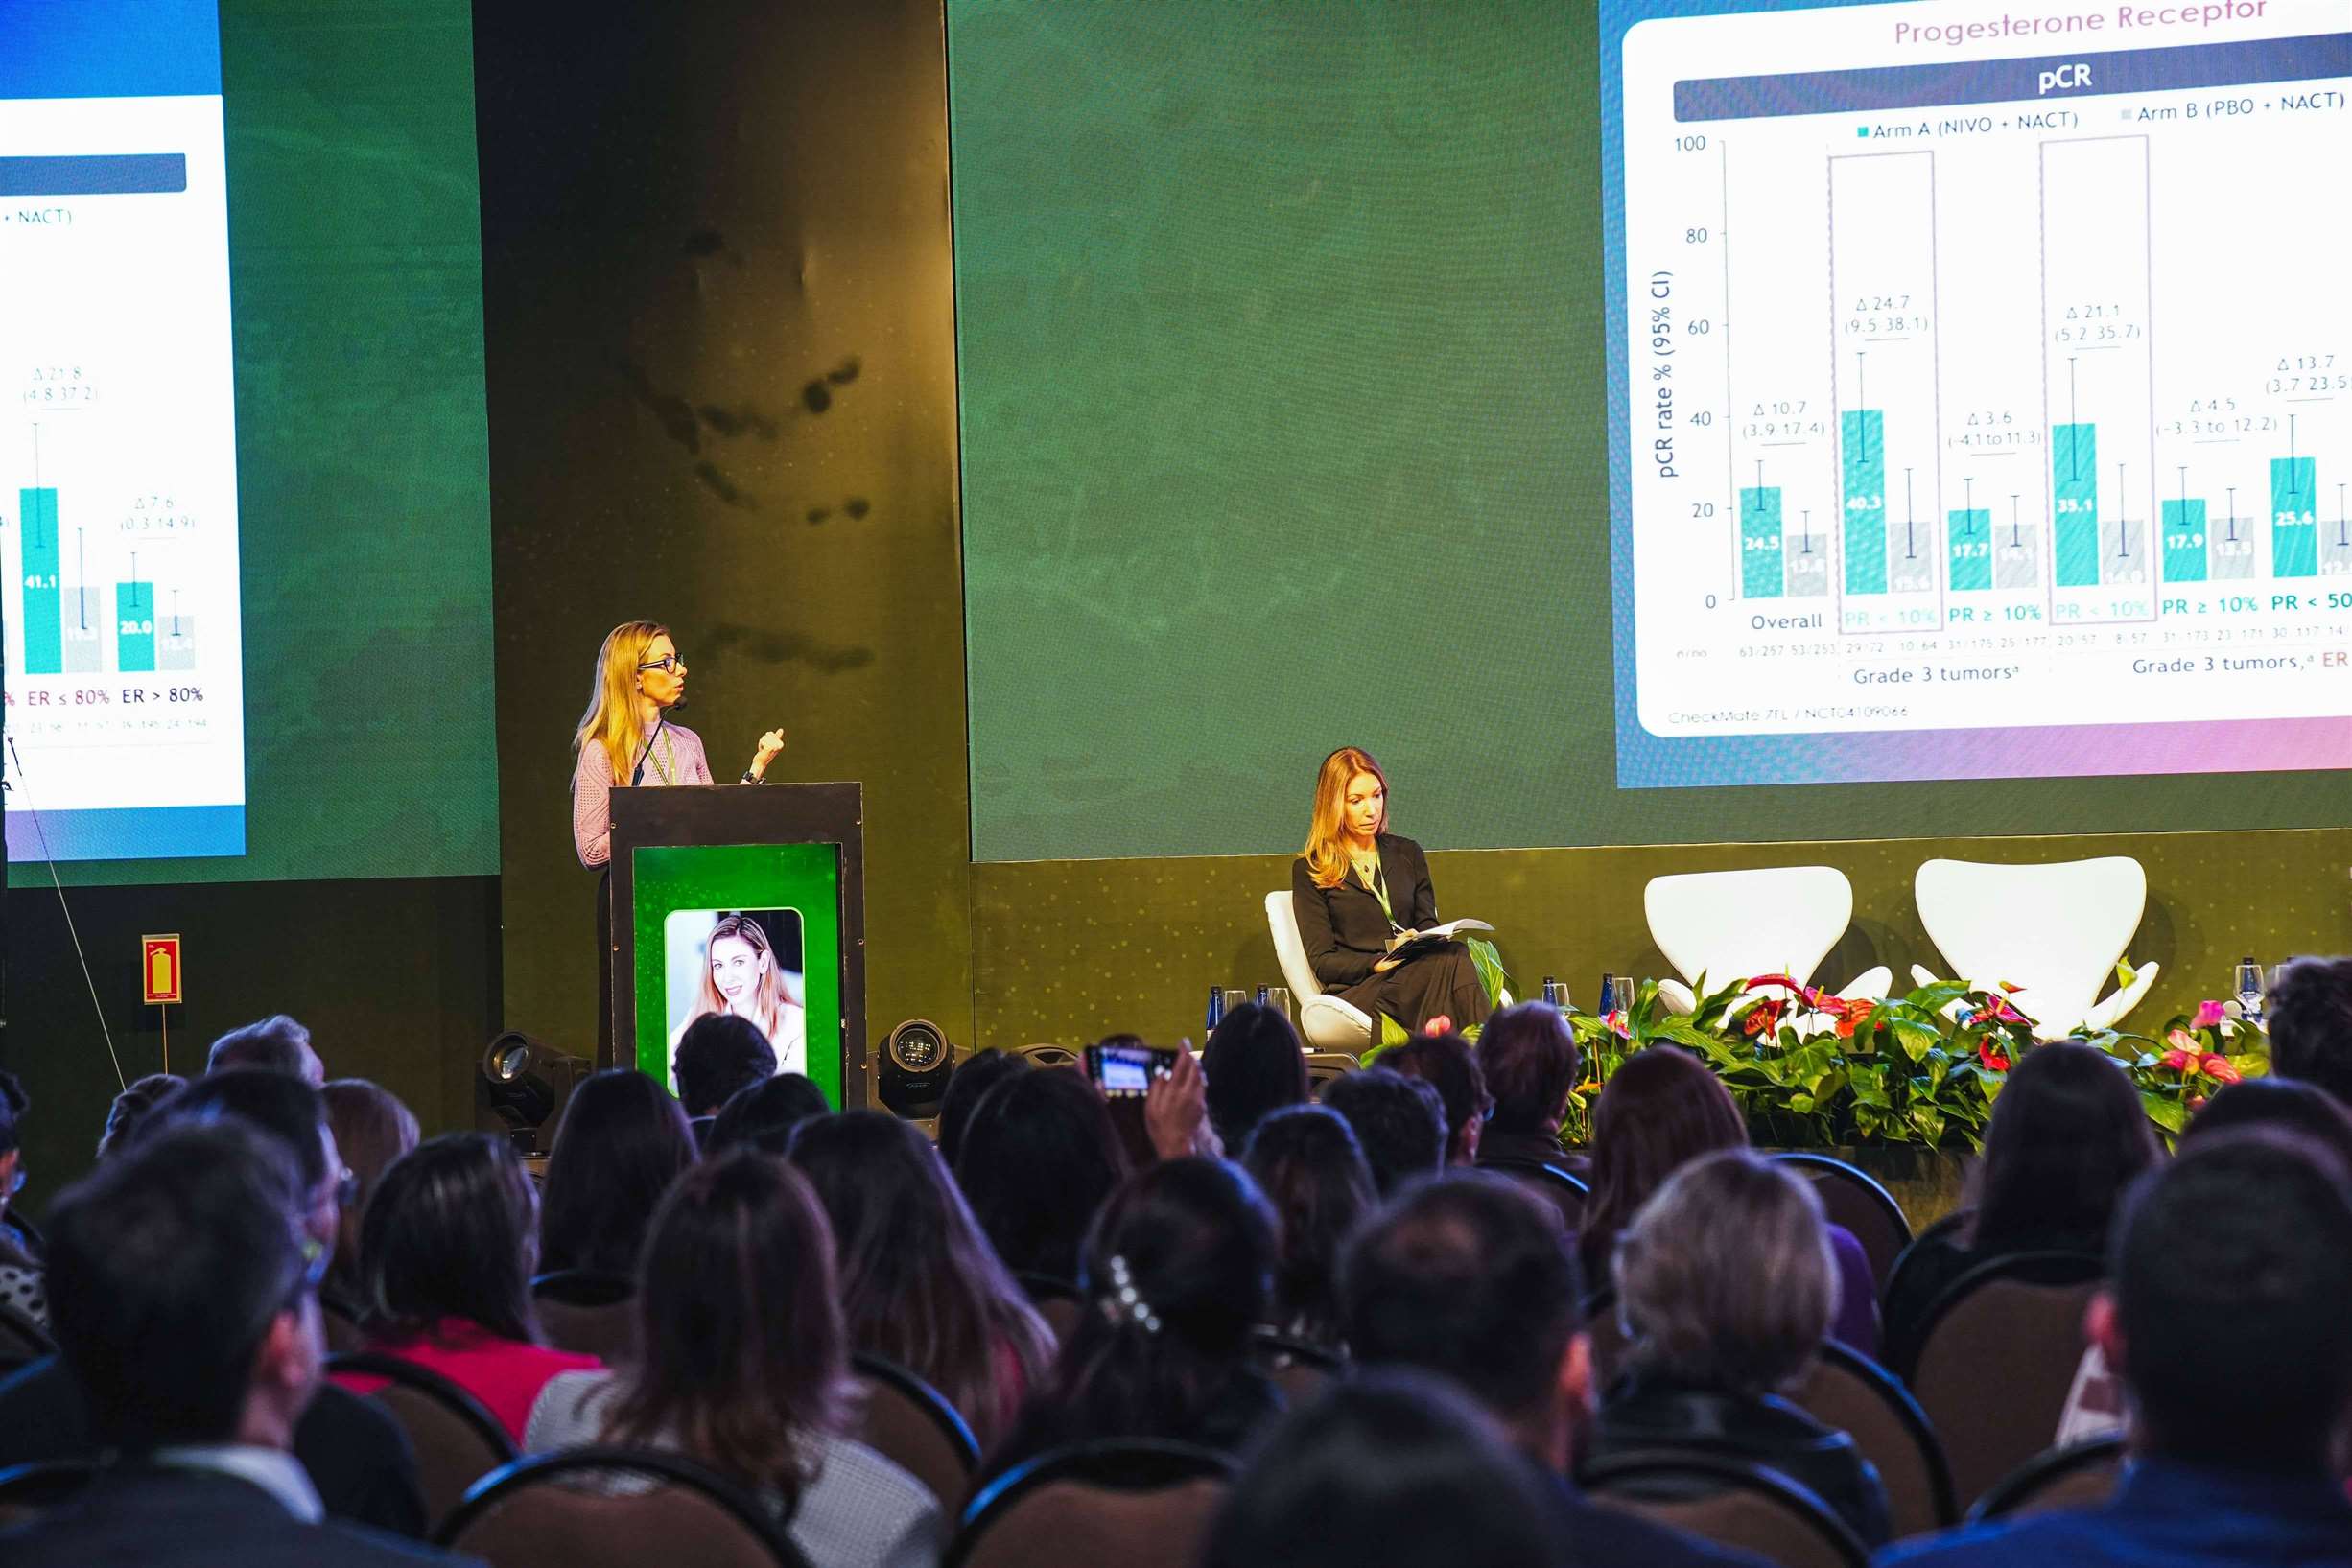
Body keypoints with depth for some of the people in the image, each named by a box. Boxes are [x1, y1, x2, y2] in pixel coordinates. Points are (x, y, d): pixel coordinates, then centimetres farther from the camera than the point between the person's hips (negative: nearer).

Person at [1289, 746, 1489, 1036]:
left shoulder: (1407, 854, 24)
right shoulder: (1309, 871, 10)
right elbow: (1322, 961, 3)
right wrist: (1379, 964, -16)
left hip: (1413, 974, 4)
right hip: (1355, 992, -4)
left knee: (1451, 954, -36)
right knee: (1453, 960, -36)